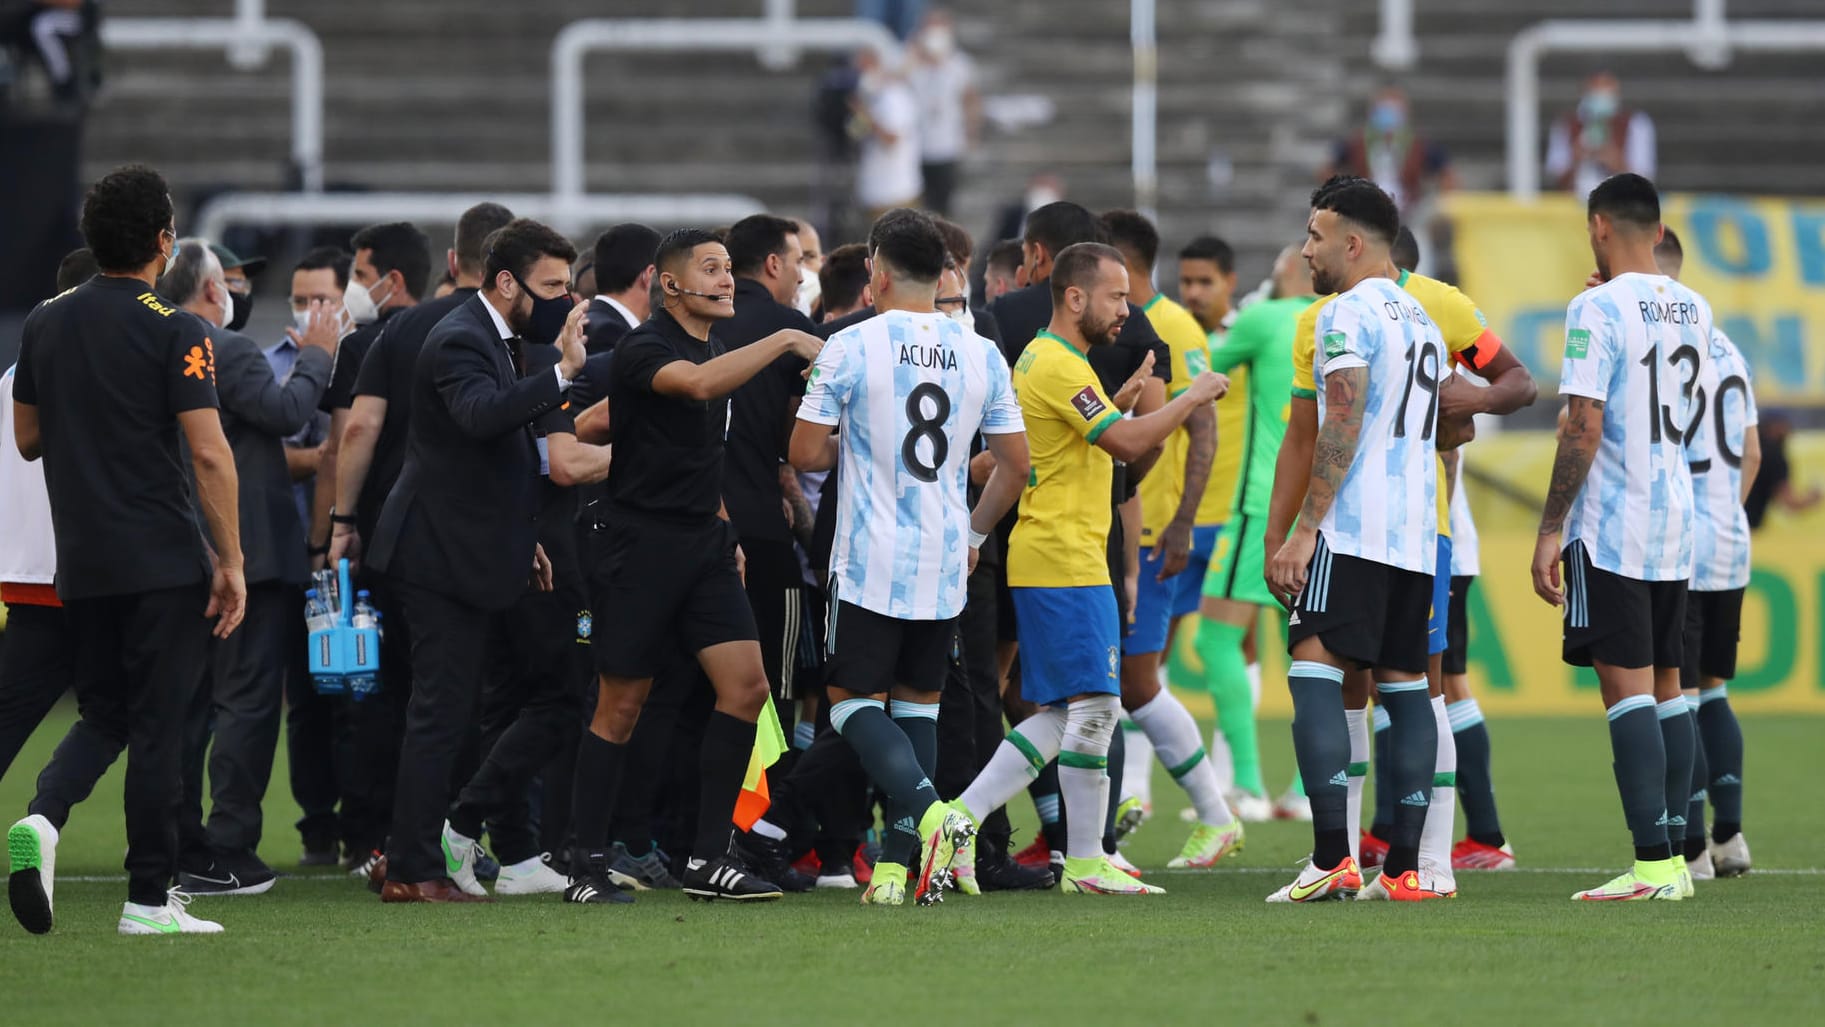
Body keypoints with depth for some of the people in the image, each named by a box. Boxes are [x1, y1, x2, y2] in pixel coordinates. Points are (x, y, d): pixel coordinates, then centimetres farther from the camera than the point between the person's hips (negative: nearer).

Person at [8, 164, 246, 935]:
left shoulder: (45, 324, 7)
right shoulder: (173, 331, -11)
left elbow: (27, 439, 14)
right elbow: (209, 452, -15)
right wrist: (231, 561, -11)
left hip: (81, 565, 5)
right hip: (164, 559, -5)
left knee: (105, 716, 15)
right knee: (158, 725, 1)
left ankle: (43, 816, -13)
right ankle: (149, 898, 2)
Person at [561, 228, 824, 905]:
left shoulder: (717, 347, 15)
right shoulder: (644, 349, -12)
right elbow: (697, 384, -34)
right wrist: (783, 342, -31)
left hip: (702, 543, 7)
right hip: (640, 540, -7)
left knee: (746, 685, -5)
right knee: (621, 706, -2)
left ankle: (709, 859, 0)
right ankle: (587, 866, 8)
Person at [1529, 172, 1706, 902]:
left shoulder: (1598, 309, -12)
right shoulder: (1694, 311, 10)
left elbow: (1584, 428, -17)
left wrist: (1550, 531, -13)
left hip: (1611, 529, -7)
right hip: (1676, 526, 7)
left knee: (1626, 688, -8)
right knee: (1666, 686, 11)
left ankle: (1652, 863, -14)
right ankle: (1675, 856, 10)